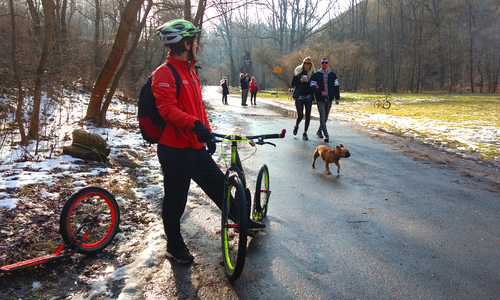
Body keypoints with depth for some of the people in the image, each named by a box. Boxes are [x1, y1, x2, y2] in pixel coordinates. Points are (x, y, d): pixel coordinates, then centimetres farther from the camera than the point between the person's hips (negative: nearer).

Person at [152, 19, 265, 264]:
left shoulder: (189, 72, 15)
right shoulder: (165, 73, -14)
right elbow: (167, 108, -26)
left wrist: (207, 133, 23)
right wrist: (195, 124, -38)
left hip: (196, 147, 8)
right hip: (175, 149, -8)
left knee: (218, 184, 16)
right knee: (176, 198, 6)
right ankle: (174, 246, 24)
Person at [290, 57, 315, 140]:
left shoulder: (312, 73, 7)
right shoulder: (298, 71, 5)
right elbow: (293, 84, 1)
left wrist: (307, 81, -11)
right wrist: (300, 81, -13)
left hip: (308, 97, 1)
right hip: (299, 96, -1)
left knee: (308, 115, -1)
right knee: (300, 115, -7)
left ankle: (305, 132, 10)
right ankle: (296, 126, 26)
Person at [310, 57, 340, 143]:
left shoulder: (333, 75, 8)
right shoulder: (316, 75, -2)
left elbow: (336, 87, 10)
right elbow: (312, 87, -6)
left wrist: (337, 98, 2)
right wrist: (320, 92, -22)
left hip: (329, 100, 4)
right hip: (320, 100, -4)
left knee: (325, 117, 13)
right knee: (322, 117, -13)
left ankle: (319, 131, 34)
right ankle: (326, 135, -14)